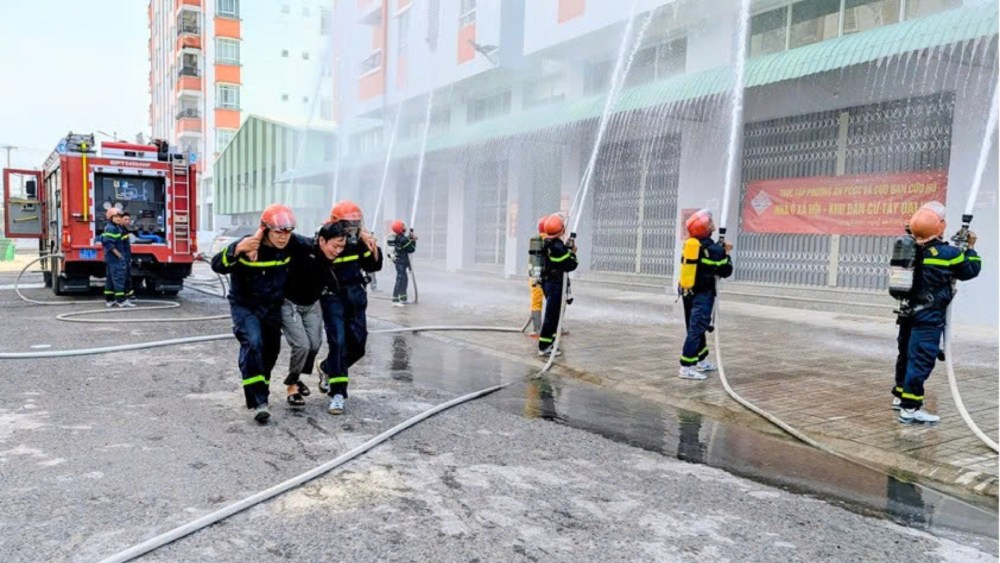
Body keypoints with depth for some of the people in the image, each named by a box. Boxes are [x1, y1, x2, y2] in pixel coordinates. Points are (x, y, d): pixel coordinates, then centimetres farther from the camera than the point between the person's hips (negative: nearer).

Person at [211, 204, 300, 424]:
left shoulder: (290, 247, -7)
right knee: (253, 343, -28)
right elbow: (217, 265, -33)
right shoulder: (248, 245, -23)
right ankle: (258, 401, -26)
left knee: (270, 351, 16)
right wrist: (238, 249, -47)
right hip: (245, 306, -5)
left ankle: (258, 387, 45)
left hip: (272, 307, 6)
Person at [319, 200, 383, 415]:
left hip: (356, 294, 6)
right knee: (338, 342, -12)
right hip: (333, 296, -6)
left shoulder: (360, 241, 2)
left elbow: (373, 267, 7)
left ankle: (327, 368, 36)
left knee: (357, 343, 9)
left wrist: (373, 248, -8)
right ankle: (338, 394, -6)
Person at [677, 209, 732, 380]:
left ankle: (702, 361, 31)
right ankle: (686, 368, -10)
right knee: (696, 330, -7)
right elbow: (726, 272, -6)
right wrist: (726, 254, 9)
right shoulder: (714, 249, -16)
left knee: (695, 328, 17)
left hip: (687, 293, 7)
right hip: (703, 295, -7)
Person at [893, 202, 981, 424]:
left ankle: (900, 395, 31)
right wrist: (970, 247, 15)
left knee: (907, 354, 18)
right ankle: (910, 408, -6)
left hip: (909, 312, 7)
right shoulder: (948, 253, -14)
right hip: (929, 317, -7)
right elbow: (971, 270, 2)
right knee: (921, 360, -6)